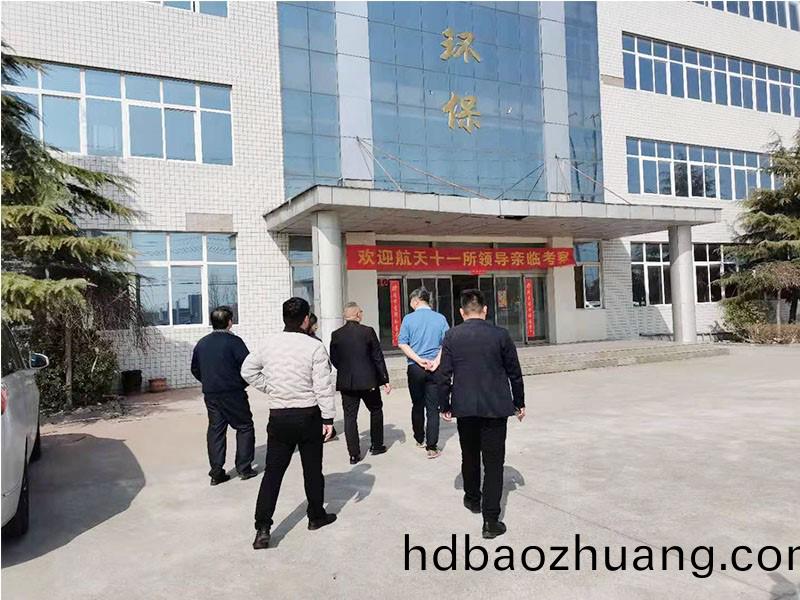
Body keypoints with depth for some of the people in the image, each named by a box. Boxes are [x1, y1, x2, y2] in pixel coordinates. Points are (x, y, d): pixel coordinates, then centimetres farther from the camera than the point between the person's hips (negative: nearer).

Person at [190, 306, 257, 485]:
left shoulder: (202, 343, 8)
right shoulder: (234, 341, -11)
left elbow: (195, 369, 16)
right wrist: (242, 383, 4)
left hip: (210, 394, 5)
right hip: (233, 393, -5)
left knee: (215, 430, 10)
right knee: (244, 427, 8)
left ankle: (216, 472, 11)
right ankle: (244, 468, 9)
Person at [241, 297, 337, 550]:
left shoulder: (269, 343, 0)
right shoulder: (314, 347, -13)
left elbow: (247, 370, 11)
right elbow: (323, 387, -14)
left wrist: (269, 388, 12)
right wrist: (328, 417, -8)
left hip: (278, 416, 3)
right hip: (308, 415, -3)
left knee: (273, 471, 9)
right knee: (312, 469, 14)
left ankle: (262, 527, 3)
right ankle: (316, 516, 29)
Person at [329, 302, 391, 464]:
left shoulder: (336, 335, -2)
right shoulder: (368, 331, -9)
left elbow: (333, 359, 5)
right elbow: (378, 357, -6)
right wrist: (385, 380, 0)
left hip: (346, 382, 2)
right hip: (368, 381, -2)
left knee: (350, 416, 7)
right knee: (376, 410, 19)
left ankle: (354, 454, 7)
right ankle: (376, 445, 26)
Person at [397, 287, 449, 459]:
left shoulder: (409, 319, -3)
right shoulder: (440, 318, 0)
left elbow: (402, 344, -8)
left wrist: (419, 360, -11)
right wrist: (436, 361, -11)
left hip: (415, 368, 0)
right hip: (434, 369, 0)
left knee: (417, 405, 16)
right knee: (433, 408, 2)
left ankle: (420, 439, 30)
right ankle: (432, 447, 0)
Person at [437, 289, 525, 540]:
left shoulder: (451, 336, -3)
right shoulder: (500, 334, -4)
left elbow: (444, 375, -3)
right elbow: (514, 372, 2)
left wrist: (445, 406, 6)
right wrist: (519, 403, 13)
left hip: (465, 408, 2)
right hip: (495, 407, -1)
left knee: (470, 455, 21)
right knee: (493, 462, 3)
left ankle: (473, 499, 40)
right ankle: (491, 520, 3)